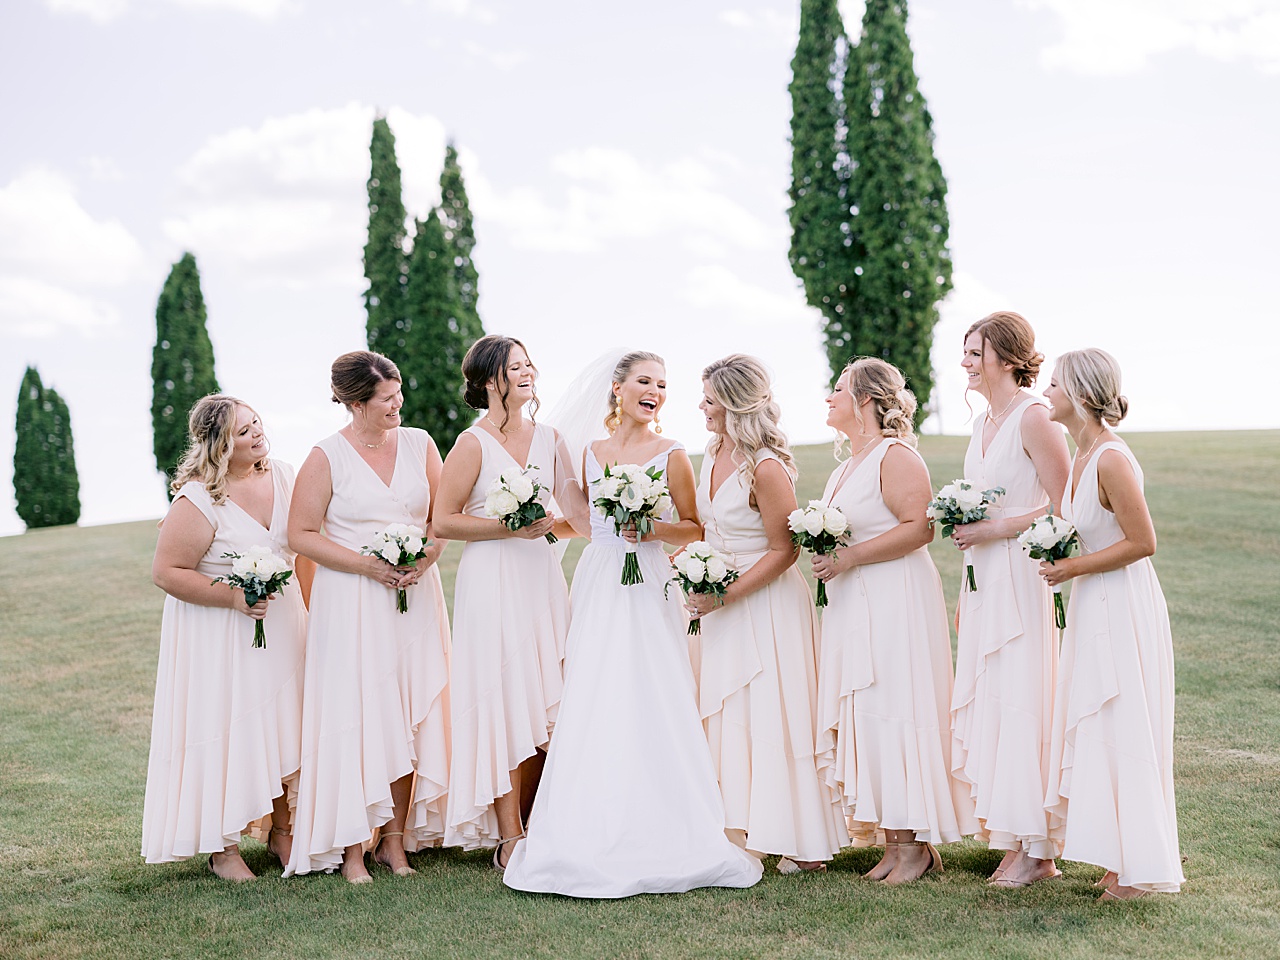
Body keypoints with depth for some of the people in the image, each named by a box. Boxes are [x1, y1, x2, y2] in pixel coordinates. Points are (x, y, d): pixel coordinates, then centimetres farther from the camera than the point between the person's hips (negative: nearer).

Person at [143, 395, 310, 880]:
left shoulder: (283, 477, 0)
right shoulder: (197, 500, -19)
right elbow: (166, 571, -16)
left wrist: (313, 610, 9)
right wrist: (233, 598, -23)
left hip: (282, 625, 6)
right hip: (219, 637, -6)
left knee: (284, 726, 11)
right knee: (226, 731, 0)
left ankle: (280, 831, 27)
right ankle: (223, 848, 13)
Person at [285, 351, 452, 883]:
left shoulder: (419, 444, 7)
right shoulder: (327, 456, -4)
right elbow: (301, 534, -4)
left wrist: (426, 557, -10)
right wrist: (370, 565, -13)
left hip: (415, 596, 4)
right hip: (352, 604, -3)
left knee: (410, 717, 3)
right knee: (356, 720, -4)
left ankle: (396, 842, 13)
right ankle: (352, 848, 4)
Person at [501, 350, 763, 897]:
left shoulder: (670, 455, 1)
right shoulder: (590, 454, 11)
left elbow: (694, 529, 3)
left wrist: (654, 529, -13)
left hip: (646, 589, -4)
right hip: (596, 583, 4)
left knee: (646, 704, -7)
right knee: (590, 706, 0)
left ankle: (654, 835, 2)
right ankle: (593, 836, 8)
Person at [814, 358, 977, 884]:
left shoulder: (897, 456, -10)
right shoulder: (848, 465, 19)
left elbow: (918, 527, -20)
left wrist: (849, 558, -20)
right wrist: (822, 550, 9)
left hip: (896, 602, -9)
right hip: (853, 605, 9)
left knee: (893, 713, -7)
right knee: (863, 717, 6)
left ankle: (916, 845, 1)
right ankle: (895, 843, 11)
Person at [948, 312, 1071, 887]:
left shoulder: (1033, 418, -12)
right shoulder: (984, 423, 16)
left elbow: (1062, 506, -15)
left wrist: (993, 529, -17)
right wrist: (965, 525, 12)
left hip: (1025, 577, -9)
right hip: (985, 579, 9)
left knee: (1021, 702, -6)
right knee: (986, 699, 8)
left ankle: (1035, 848, 3)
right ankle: (1006, 832, 14)